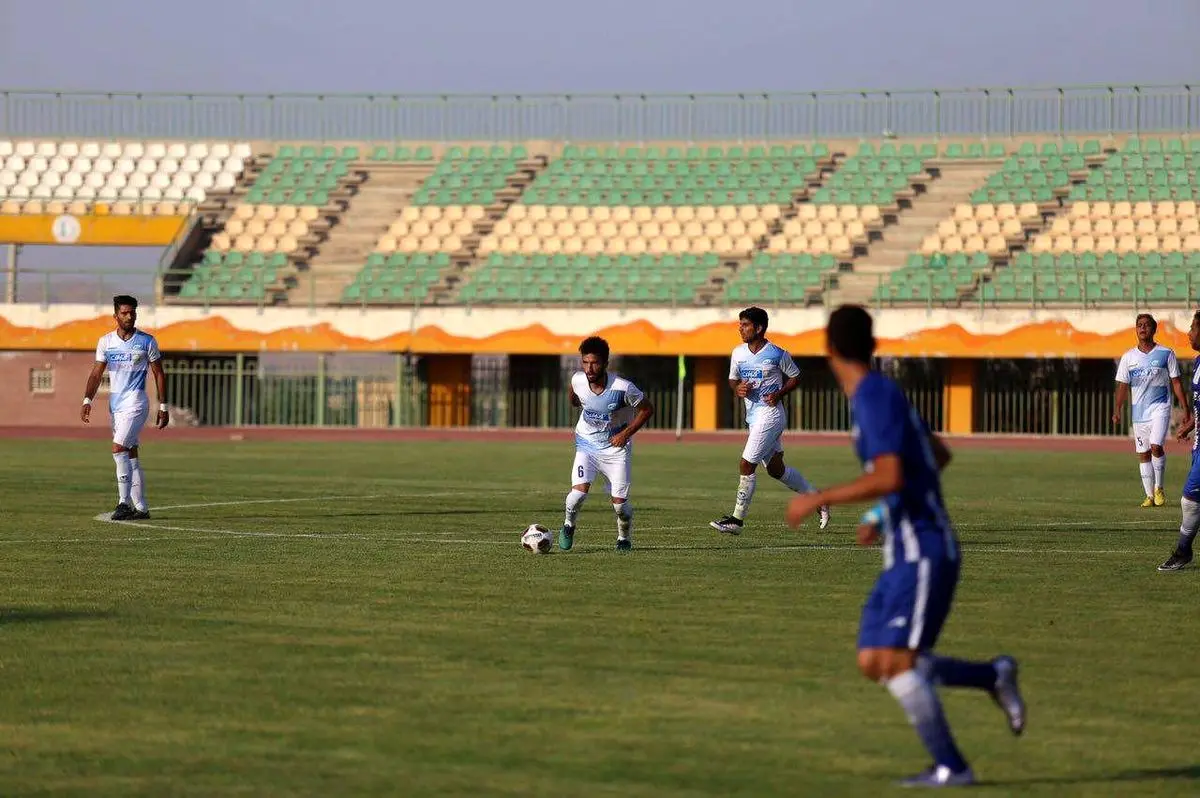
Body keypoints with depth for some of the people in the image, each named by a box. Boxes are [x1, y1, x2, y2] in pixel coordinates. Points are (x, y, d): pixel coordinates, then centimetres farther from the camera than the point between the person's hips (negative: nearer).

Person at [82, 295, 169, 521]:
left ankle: (124, 501, -16)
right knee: (130, 454, 7)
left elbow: (158, 374, 2)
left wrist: (163, 407, -1)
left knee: (119, 448, -19)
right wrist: (87, 401, -6)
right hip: (115, 404, 5)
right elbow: (96, 374, 7)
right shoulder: (105, 341, 7)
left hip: (135, 402, -5)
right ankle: (141, 508, 12)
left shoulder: (147, 341, -2)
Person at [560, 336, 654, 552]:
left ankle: (624, 538, 28)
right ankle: (569, 524, 10)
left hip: (616, 447, -1)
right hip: (586, 444, 1)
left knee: (619, 502, -2)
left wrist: (626, 433, -16)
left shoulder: (623, 388, -26)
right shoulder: (577, 380, -17)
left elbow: (647, 409, -11)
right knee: (580, 489, -20)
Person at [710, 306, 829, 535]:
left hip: (770, 414, -8)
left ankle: (737, 520, -6)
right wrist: (738, 389, -5)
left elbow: (795, 377, 2)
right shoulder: (738, 354, 6)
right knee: (776, 468, 16)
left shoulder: (777, 355, -10)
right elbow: (733, 379, 18)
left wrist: (779, 393, -13)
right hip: (753, 417, 8)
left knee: (746, 465, -12)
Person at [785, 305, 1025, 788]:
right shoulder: (876, 395, 15)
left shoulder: (877, 398, -14)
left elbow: (889, 477, -27)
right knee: (872, 663, 5)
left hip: (923, 552, -9)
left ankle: (950, 767, -8)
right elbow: (938, 456, 27)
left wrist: (817, 501, -20)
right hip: (907, 553, 9)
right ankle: (994, 676, 12)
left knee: (893, 662, -13)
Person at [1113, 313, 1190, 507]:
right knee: (1143, 454, 4)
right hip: (1139, 411, 3)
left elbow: (1176, 382, 3)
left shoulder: (1165, 354, 0)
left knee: (1156, 446, -21)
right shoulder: (1128, 357, 6)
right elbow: (1123, 386, 7)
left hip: (1160, 407, -3)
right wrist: (1118, 410, -5)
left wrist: (1185, 409, -2)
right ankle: (1150, 495, 12)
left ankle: (1159, 488, -3)